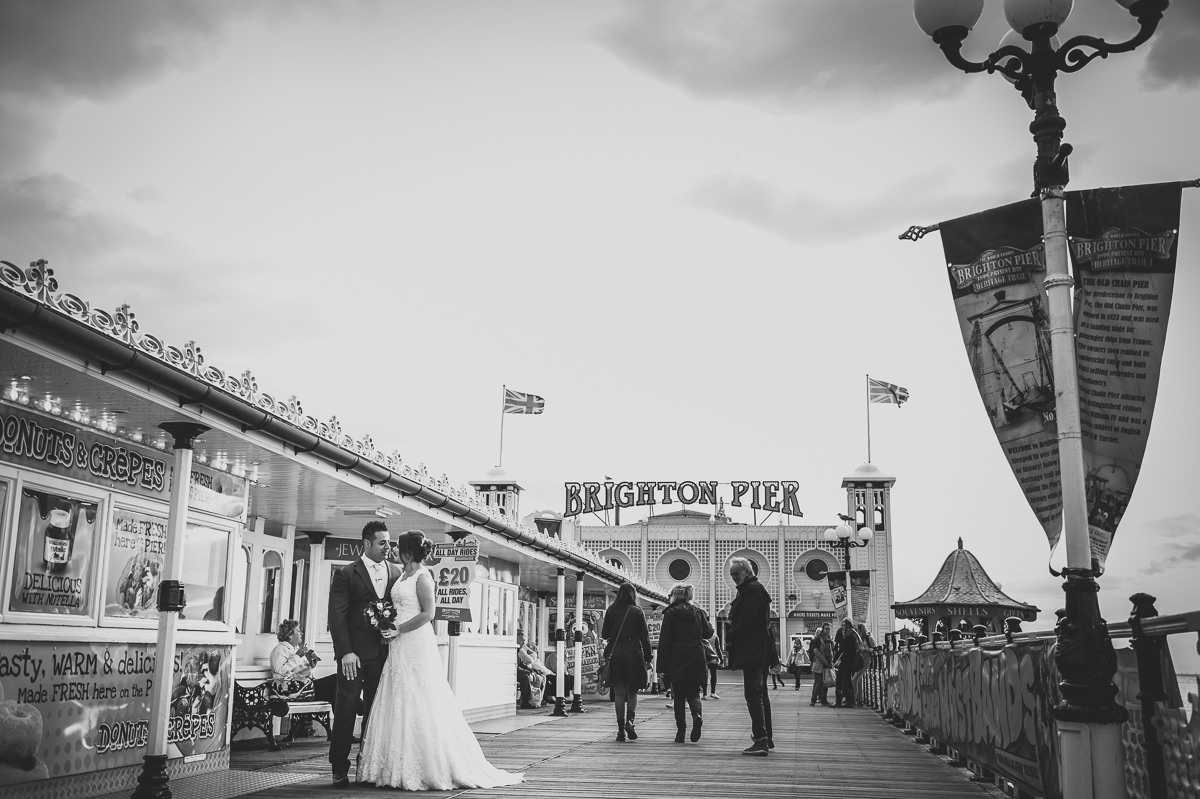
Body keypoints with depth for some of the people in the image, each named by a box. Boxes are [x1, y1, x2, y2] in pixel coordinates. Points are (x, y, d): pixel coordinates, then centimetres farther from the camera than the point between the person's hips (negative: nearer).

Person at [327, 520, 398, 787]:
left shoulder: (395, 572, 11)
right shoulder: (346, 574, -2)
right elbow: (337, 616, -7)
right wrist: (345, 652, -14)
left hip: (383, 653, 4)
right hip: (354, 653, -4)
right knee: (345, 711, 1)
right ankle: (340, 769, 9)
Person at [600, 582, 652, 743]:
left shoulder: (611, 611, 2)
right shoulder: (637, 612, -1)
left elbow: (604, 634, 5)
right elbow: (644, 637, -2)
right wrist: (648, 658, 4)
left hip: (615, 654, 1)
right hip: (633, 653, -1)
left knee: (619, 693, 6)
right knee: (632, 692, 11)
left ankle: (621, 729, 2)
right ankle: (630, 720, -11)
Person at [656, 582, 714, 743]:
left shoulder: (670, 614, -4)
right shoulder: (698, 612, 6)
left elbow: (664, 641, -8)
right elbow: (708, 633, 9)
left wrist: (661, 666, -7)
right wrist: (706, 620, 29)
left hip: (677, 660, -3)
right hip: (696, 660, 3)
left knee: (679, 696, 7)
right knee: (693, 693, 12)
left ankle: (681, 731, 4)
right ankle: (697, 715, -18)